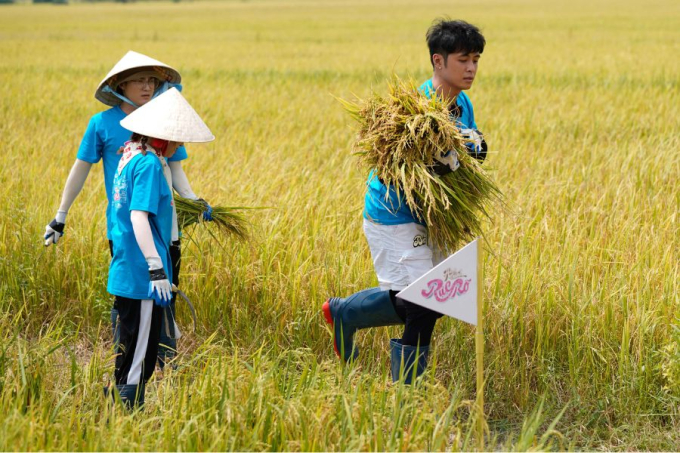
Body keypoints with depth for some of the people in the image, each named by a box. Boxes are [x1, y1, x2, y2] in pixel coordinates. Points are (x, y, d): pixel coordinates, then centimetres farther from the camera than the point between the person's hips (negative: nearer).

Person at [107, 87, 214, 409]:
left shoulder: (131, 154, 11)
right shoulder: (149, 164, -17)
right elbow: (139, 216, -25)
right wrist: (156, 269, -26)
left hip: (126, 271, 10)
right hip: (141, 274, -10)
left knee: (132, 343, 17)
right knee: (140, 349, -3)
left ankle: (121, 403, 24)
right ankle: (130, 404, 1)